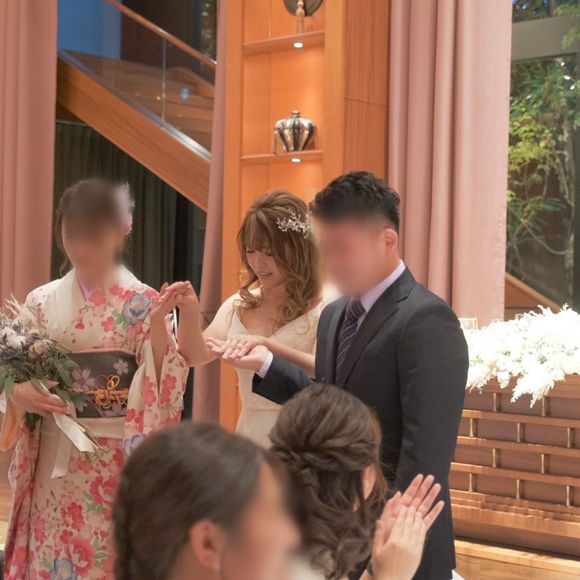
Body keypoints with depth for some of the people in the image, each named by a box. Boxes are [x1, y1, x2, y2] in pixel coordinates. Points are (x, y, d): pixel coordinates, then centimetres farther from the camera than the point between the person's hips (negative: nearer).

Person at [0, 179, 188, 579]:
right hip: (53, 463, 3)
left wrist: (159, 327, -24)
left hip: (115, 464, -3)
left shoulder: (145, 303, -5)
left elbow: (157, 391, -10)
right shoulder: (41, 302, 6)